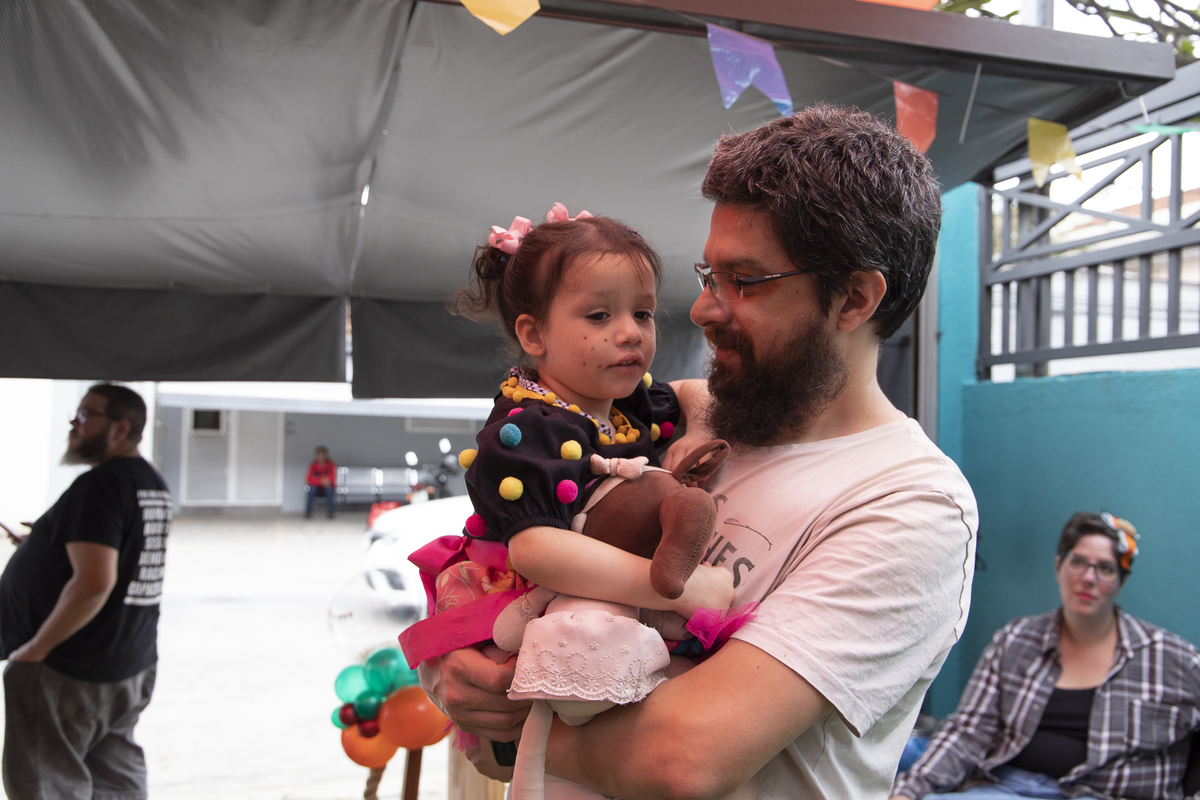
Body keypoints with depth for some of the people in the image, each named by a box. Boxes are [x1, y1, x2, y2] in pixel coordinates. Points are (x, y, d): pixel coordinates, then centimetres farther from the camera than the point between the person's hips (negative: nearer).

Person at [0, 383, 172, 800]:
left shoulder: (98, 485, -20)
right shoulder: (154, 484, 8)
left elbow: (94, 582, -29)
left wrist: (37, 646, -17)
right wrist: (44, 541, 14)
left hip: (69, 671, -9)